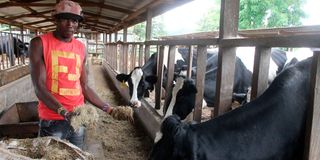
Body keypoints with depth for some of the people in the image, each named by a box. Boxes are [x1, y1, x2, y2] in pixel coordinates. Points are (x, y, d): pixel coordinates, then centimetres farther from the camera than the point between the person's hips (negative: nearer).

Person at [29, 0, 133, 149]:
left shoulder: (81, 48, 7)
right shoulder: (40, 43, -5)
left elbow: (84, 88, 9)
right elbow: (39, 87, -14)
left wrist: (109, 109, 2)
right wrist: (64, 112, -28)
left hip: (79, 119, 4)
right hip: (52, 121, -4)